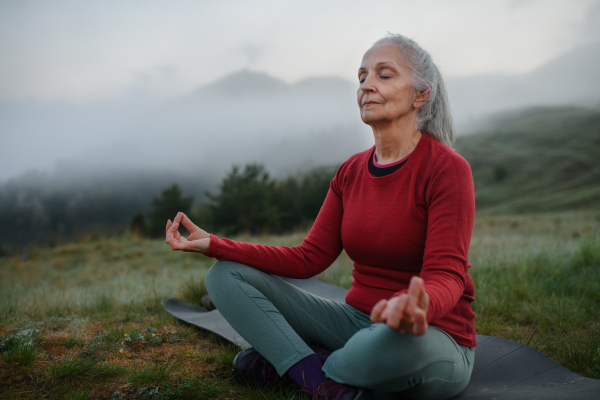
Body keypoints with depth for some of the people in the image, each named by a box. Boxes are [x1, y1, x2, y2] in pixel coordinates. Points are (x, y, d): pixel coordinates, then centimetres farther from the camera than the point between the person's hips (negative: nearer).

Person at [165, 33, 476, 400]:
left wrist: (420, 307, -47)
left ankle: (287, 363, -12)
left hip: (435, 337, -5)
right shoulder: (351, 173, 5)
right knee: (225, 275, -4)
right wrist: (213, 245, -5)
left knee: (398, 339, -44)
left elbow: (447, 276, -21)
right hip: (359, 322, 5)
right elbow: (309, 259, 2)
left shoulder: (447, 168, -14)